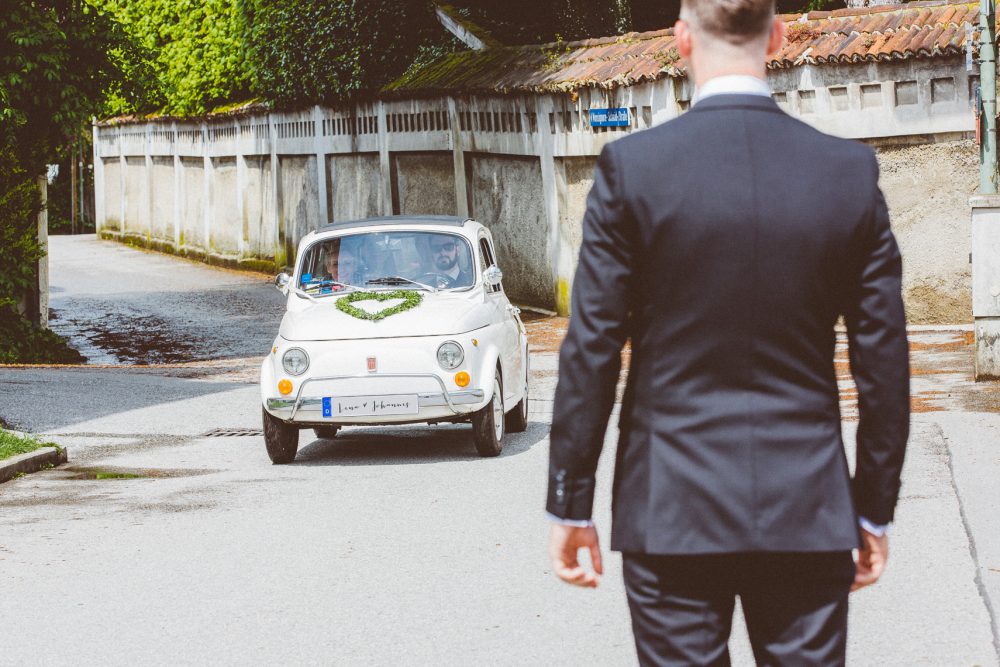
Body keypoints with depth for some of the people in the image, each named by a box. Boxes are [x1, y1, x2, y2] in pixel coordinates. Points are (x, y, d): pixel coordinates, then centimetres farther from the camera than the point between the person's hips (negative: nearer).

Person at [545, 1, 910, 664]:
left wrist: (570, 506, 2)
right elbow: (884, 360, 2)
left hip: (672, 510, -2)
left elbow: (591, 353, -6)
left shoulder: (632, 168, -8)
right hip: (809, 511, 2)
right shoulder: (851, 172, -1)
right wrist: (875, 508, 11)